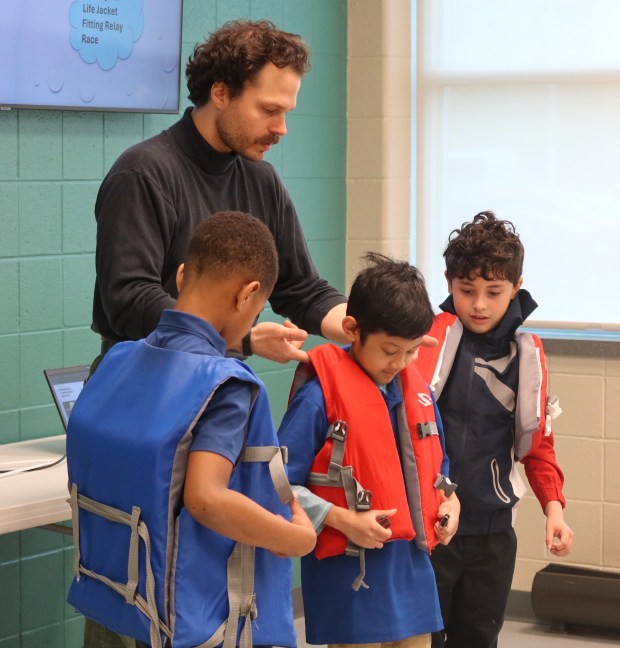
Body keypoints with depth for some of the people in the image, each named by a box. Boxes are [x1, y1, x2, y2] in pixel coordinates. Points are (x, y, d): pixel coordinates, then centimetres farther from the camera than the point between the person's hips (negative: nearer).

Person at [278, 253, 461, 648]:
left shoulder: (417, 391, 9)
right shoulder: (320, 395, -12)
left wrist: (449, 500, 4)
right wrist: (343, 519, -21)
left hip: (412, 572, 6)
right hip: (351, 576, -6)